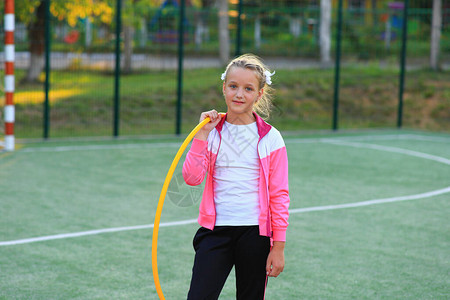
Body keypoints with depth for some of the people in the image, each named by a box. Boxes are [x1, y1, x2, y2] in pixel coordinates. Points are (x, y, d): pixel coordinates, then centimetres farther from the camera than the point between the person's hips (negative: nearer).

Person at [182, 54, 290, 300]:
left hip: (255, 233, -1)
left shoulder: (270, 138, -1)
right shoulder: (212, 132, 4)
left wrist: (278, 247, -4)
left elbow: (279, 195, 0)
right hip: (215, 230, 1)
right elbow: (191, 177, -7)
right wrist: (202, 134, -11)